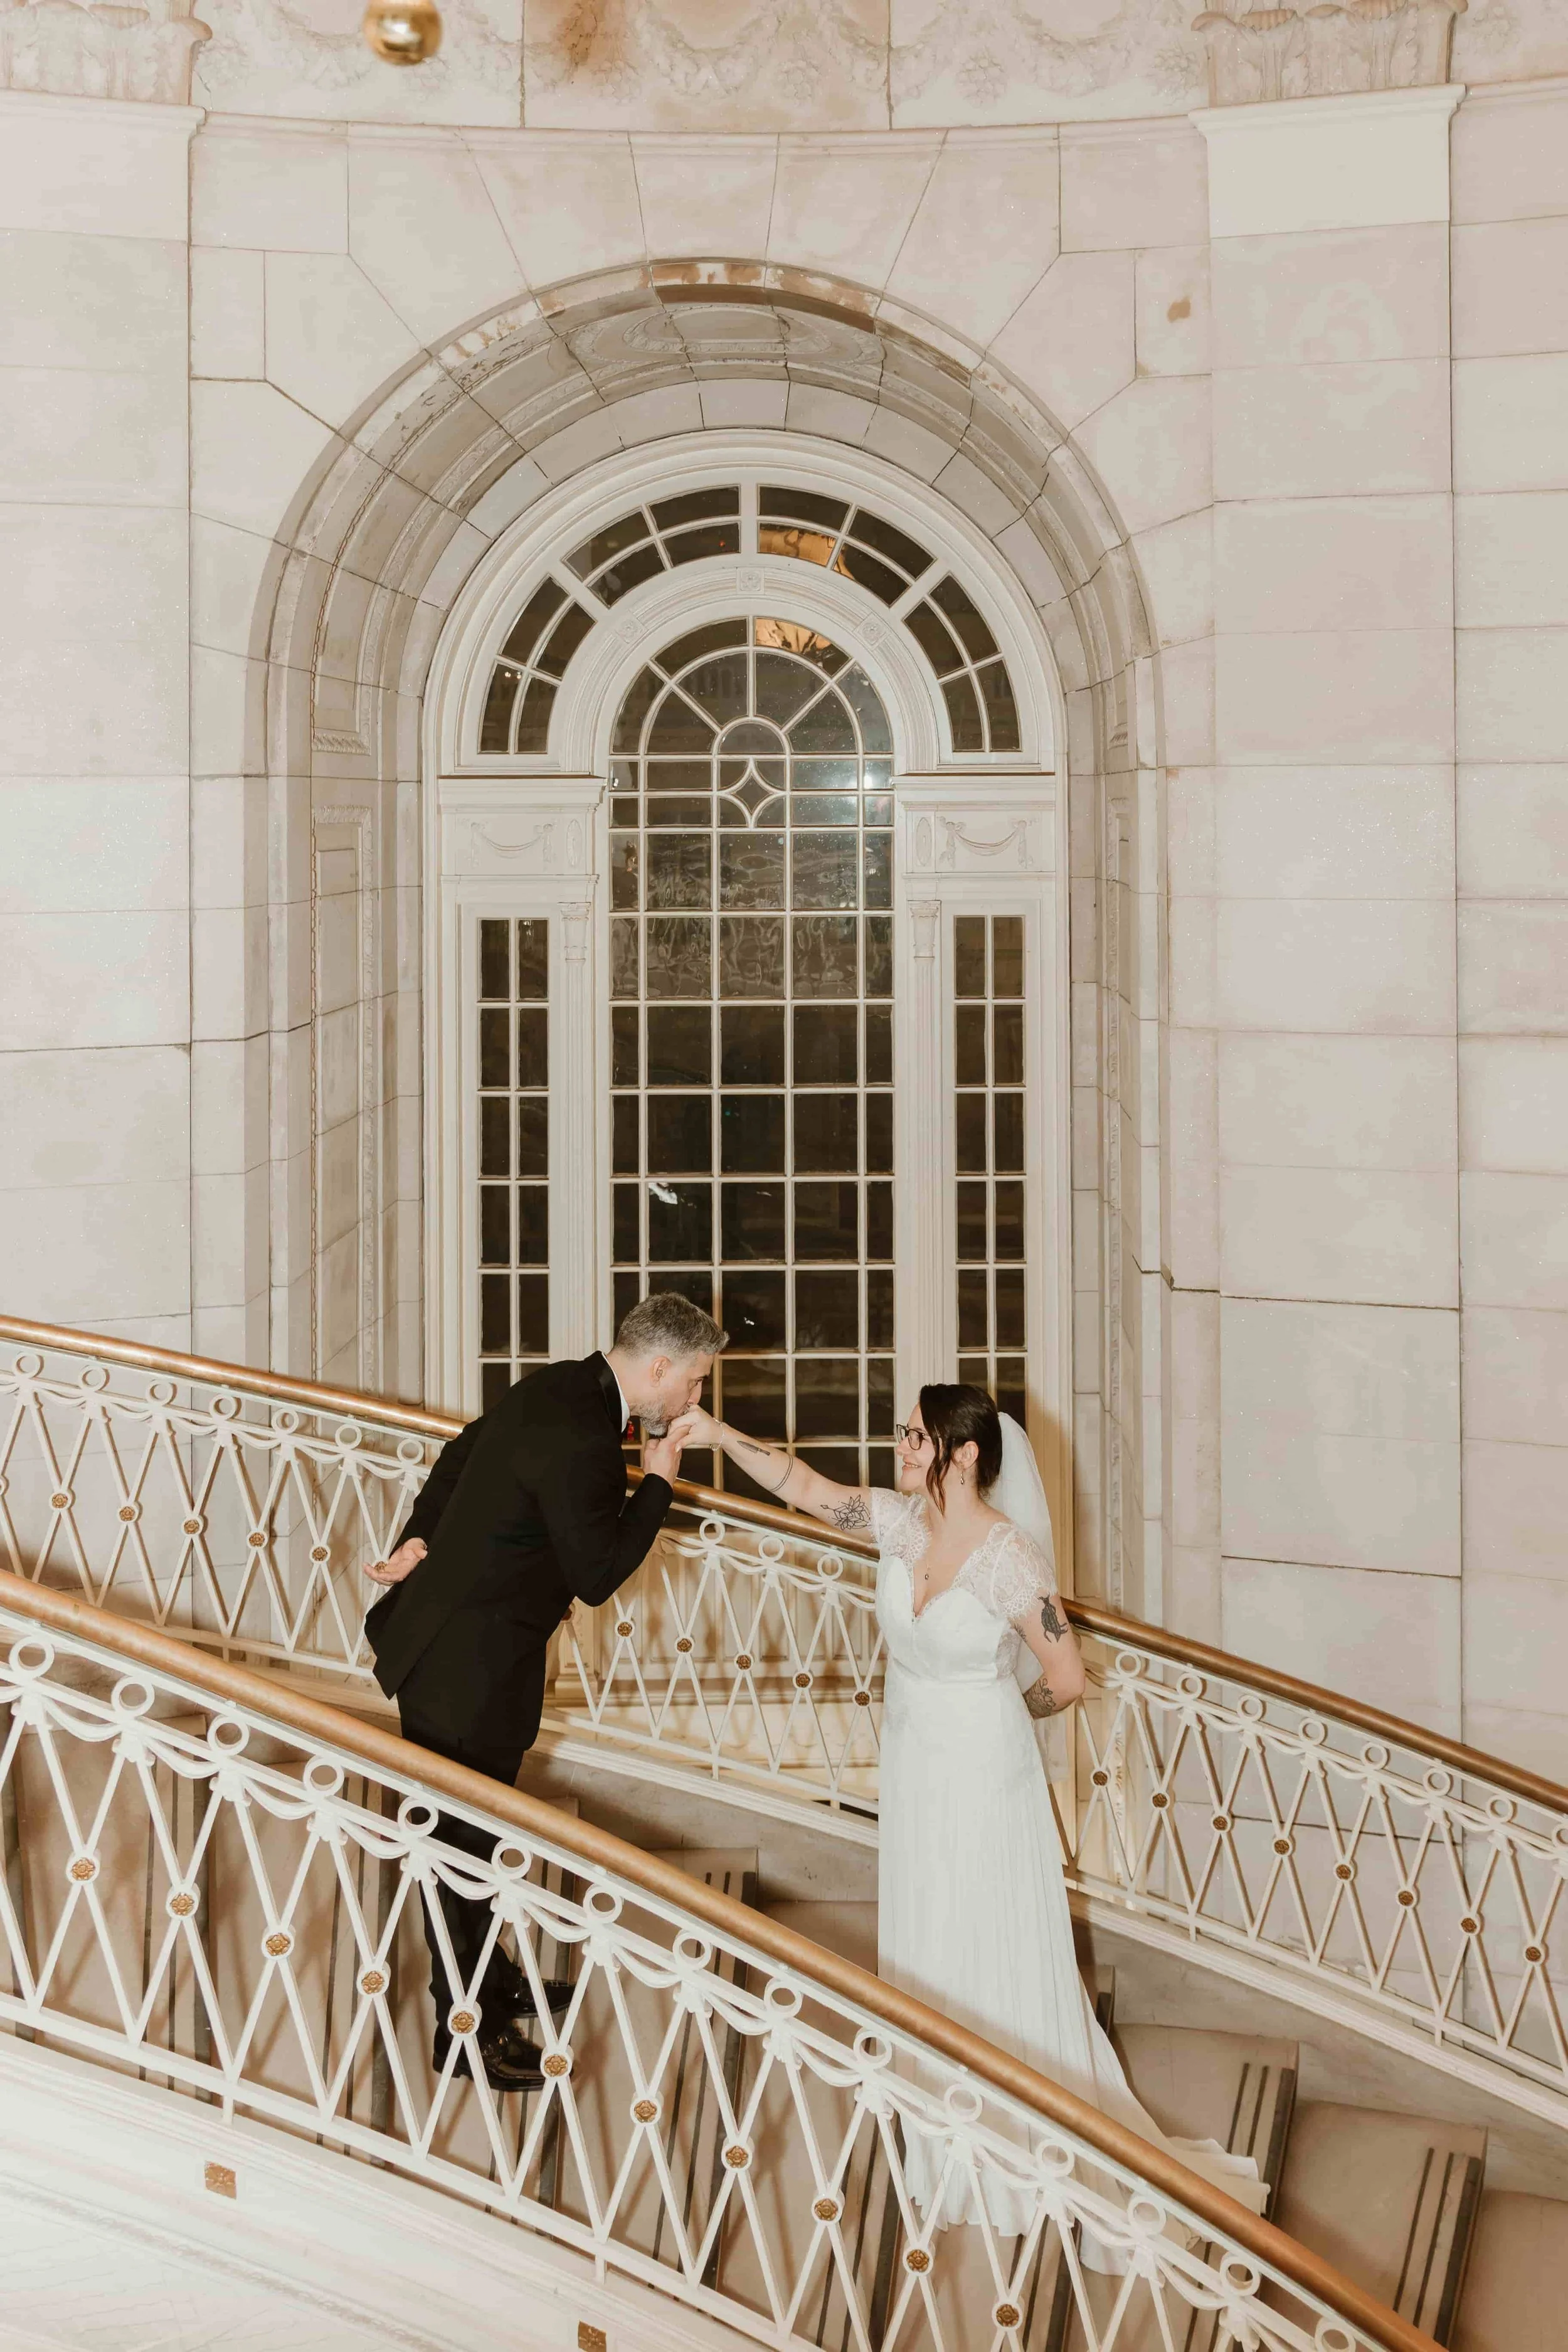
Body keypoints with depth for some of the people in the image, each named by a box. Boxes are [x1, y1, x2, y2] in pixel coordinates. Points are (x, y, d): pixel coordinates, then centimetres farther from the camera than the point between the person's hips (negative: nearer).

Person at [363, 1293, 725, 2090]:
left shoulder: (556, 1388, 4)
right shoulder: (581, 1442, -27)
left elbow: (459, 1455, 16)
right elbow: (598, 1575, -20)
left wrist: (420, 1540, 14)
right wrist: (658, 1482, -12)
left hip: (452, 1645, 10)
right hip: (466, 1669, -10)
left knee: (472, 1832, 23)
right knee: (463, 1841, 4)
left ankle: (488, 1979, 39)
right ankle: (466, 2026, 18)